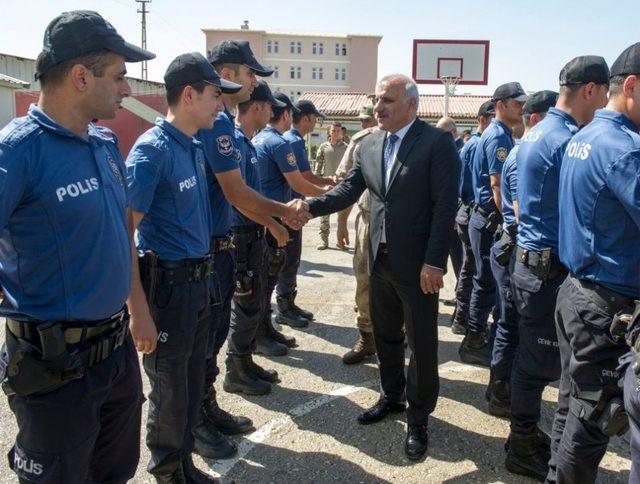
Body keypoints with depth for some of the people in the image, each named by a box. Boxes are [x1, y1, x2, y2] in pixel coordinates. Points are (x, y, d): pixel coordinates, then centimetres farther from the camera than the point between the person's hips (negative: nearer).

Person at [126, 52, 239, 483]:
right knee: (170, 390, 8)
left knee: (193, 382, 20)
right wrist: (140, 312, -22)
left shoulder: (196, 147, 9)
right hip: (168, 284, -8)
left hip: (198, 281, 8)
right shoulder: (152, 150, -16)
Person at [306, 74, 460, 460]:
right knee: (385, 336, 19)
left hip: (418, 264, -6)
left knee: (422, 344, 7)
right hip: (380, 259, 6)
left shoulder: (437, 143, -11)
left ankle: (418, 418, 24)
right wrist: (309, 207, -13)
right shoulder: (369, 146, 8)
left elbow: (445, 206, -15)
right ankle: (392, 396, 40)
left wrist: (434, 262, -19)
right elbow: (349, 190, 5)